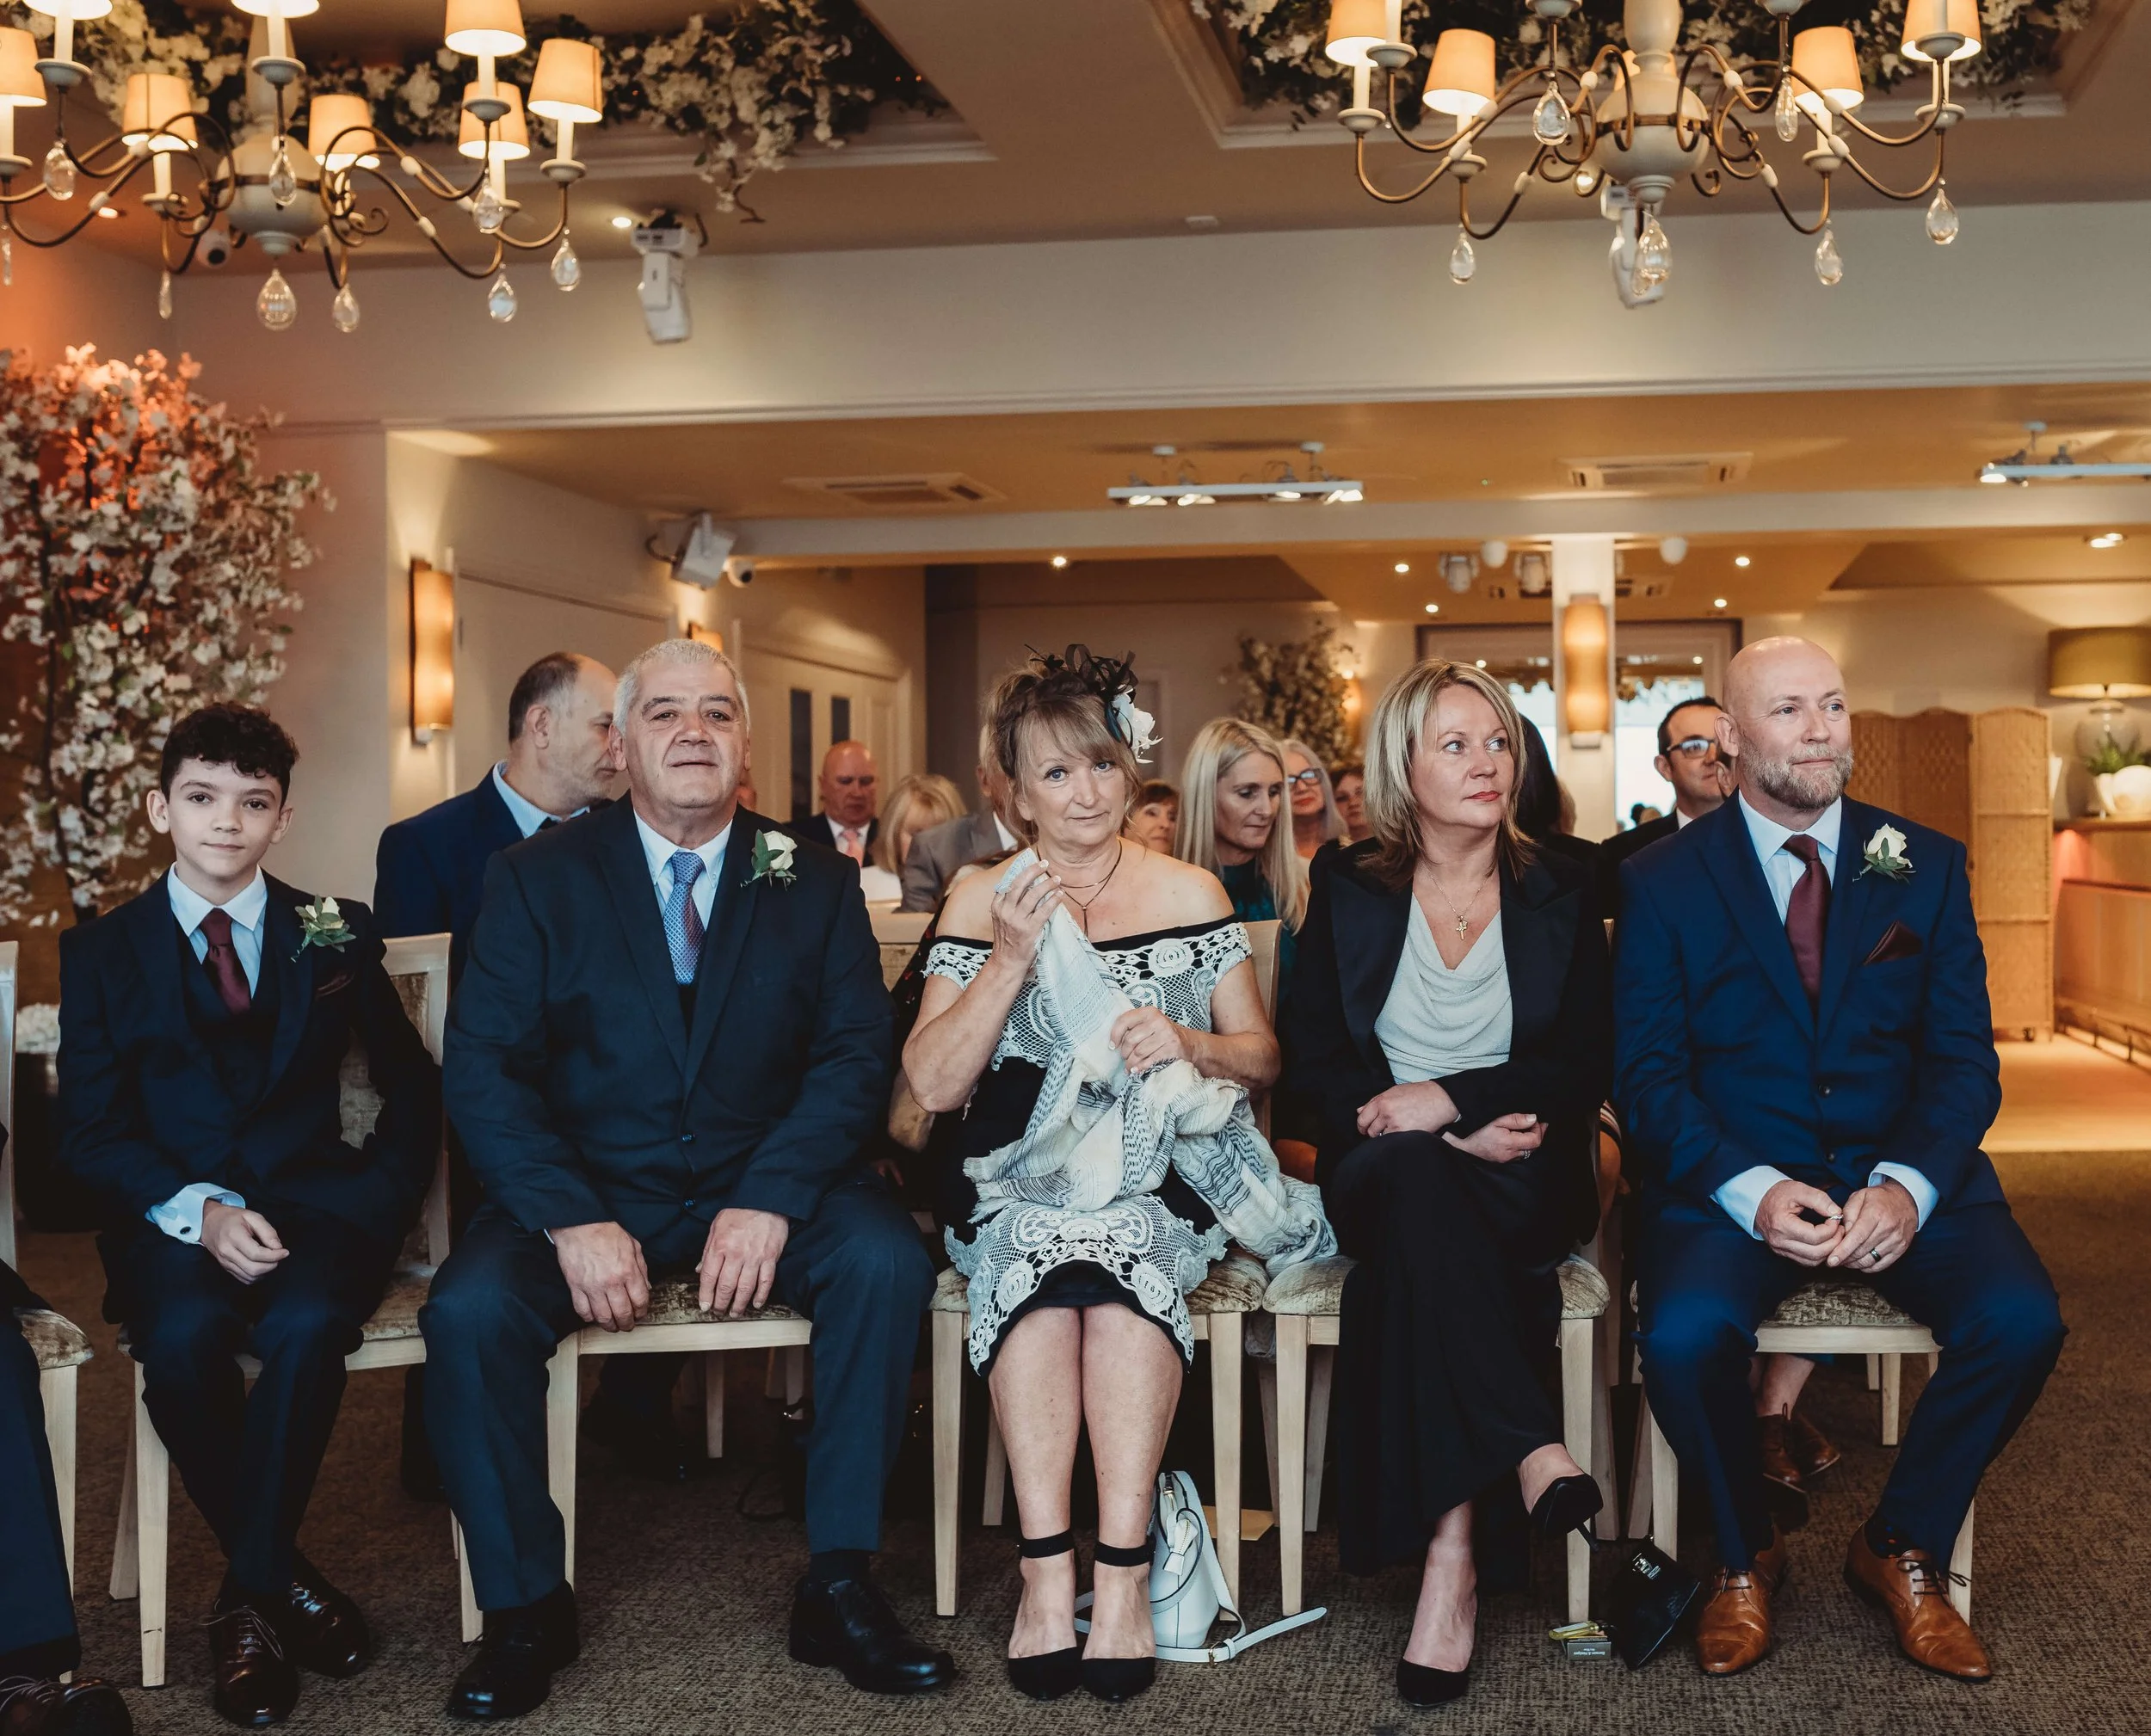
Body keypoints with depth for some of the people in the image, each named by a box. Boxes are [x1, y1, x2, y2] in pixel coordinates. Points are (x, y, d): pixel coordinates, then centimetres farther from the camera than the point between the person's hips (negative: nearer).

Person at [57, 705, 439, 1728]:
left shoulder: (334, 936, 12)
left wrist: (380, 1201, -3)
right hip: (173, 1216, 0)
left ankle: (249, 1602, -15)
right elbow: (88, 1129, 2)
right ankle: (283, 1579, -12)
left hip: (313, 1204, 0)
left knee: (305, 1325, -34)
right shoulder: (100, 952, 10)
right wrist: (197, 1213, -15)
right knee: (183, 1337, -34)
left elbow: (412, 1089, 15)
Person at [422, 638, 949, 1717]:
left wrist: (771, 1202, -20)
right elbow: (482, 1069, -5)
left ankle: (839, 1585, -15)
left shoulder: (815, 881, 6)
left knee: (885, 1257, -27)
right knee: (468, 1309, -27)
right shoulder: (538, 879, 2)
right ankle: (525, 1608, -7)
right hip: (583, 1189, 0)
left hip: (762, 1189, 1)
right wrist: (572, 1222, -21)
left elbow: (856, 1053, -3)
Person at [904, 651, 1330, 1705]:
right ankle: (1047, 1571, -34)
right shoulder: (981, 900, 8)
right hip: (1018, 1175, 0)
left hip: (1160, 1178, 0)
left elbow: (1261, 1056, 12)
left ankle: (1121, 1571, -34)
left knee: (1118, 1246, -33)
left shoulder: (1192, 895, 10)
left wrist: (1189, 1045, -11)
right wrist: (1013, 958, -11)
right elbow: (932, 1085, 1)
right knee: (1037, 1241, -33)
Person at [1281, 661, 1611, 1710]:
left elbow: (1587, 1064, 0)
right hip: (1381, 1180, 0)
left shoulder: (1559, 894, 9)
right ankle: (1535, 1458, -42)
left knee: (1416, 1255, -34)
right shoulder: (1348, 891, 8)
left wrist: (1445, 1098, -16)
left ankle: (1449, 1553, -37)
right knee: (1416, 1181, -37)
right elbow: (1312, 1065, 1)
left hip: (1525, 1187, 0)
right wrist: (1456, 1140, -13)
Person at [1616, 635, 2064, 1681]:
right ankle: (1745, 1558, 1)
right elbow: (1646, 1074, -4)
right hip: (1732, 1180, -2)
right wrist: (1753, 1192, -21)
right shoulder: (1662, 882, 1)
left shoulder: (1926, 866, 7)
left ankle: (1901, 1549, 3)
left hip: (1902, 1173, 2)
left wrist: (1908, 1184, -17)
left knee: (2020, 1317, -24)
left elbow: (1963, 1056, 3)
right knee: (1682, 1334, -30)